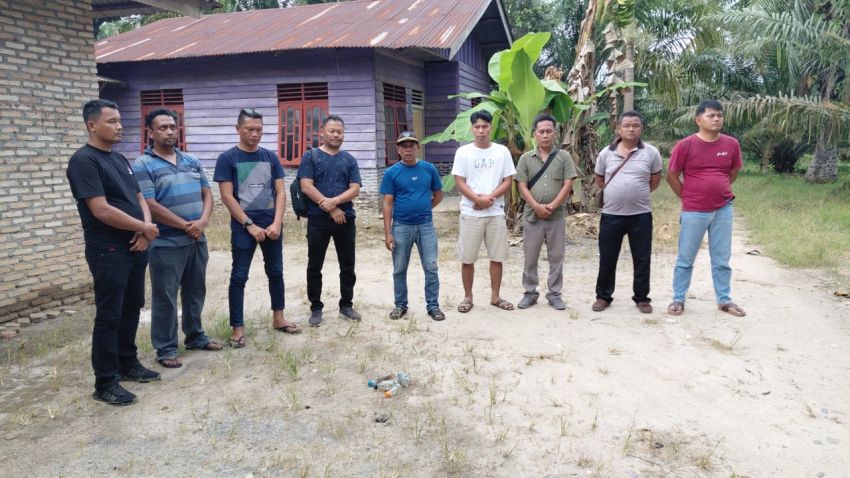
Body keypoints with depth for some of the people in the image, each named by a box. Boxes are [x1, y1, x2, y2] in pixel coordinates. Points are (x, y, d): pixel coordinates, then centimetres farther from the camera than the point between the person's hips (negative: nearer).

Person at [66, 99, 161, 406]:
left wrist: (144, 230, -4)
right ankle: (105, 383, 10)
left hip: (135, 248, 8)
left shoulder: (119, 159, 13)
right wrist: (145, 228, -12)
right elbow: (102, 211, -21)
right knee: (109, 316, -1)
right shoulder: (84, 161, -13)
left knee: (131, 309, 16)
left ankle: (128, 364, 31)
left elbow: (139, 198, 15)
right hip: (108, 251, -8)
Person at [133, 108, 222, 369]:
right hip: (166, 244, -6)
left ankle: (195, 337, 31)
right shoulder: (143, 165, -8)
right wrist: (185, 225, -14)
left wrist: (203, 221, -10)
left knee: (196, 291, 16)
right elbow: (150, 205, -15)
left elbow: (206, 193, 9)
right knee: (165, 297, 3)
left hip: (197, 240, 6)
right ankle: (166, 348, 14)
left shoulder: (191, 161, 11)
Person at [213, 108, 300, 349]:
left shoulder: (270, 157, 6)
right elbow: (227, 197, -9)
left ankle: (278, 318, 27)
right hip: (243, 227, -4)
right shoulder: (227, 158, -4)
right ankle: (237, 327, 9)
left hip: (271, 225, 4)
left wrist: (276, 223, -8)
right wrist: (250, 225, -13)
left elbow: (280, 192, 4)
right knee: (239, 276, 1)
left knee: (276, 272, 12)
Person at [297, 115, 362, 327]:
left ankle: (346, 305, 22)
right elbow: (306, 187, -8)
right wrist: (331, 209, -13)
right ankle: (316, 308, 16)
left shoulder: (349, 160, 10)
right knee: (314, 267, 3)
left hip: (346, 219, 3)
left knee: (348, 266, 8)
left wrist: (334, 201, -17)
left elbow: (355, 190, 0)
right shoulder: (311, 156, 2)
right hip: (318, 220, -2)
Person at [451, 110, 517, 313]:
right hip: (470, 213, -1)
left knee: (497, 257, 7)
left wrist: (490, 198, -13)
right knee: (467, 258, 3)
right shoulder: (463, 152, 1)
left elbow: (508, 181, 2)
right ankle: (467, 297, 17)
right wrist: (478, 199, -17)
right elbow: (459, 182, -3)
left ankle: (495, 296, 20)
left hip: (496, 213, 1)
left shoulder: (502, 151, 4)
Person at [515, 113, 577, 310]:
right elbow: (522, 186, -1)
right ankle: (530, 292, 19)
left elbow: (568, 185, -3)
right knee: (530, 257, 6)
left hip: (556, 217, 0)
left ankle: (554, 294, 18)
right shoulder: (526, 158, 4)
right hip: (532, 216, 1)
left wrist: (552, 206, -14)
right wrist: (537, 206, -14)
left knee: (556, 257, 6)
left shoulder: (563, 156, 2)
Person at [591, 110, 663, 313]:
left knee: (642, 259, 8)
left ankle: (642, 298, 22)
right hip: (611, 215, 1)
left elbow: (655, 180, 9)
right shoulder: (606, 153, 0)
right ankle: (603, 296, 22)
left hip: (641, 215, -1)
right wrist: (616, 193, 8)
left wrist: (638, 194, 6)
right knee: (607, 258, 8)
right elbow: (599, 180, 13)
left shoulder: (651, 153, -3)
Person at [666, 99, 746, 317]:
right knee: (685, 258, 7)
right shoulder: (686, 145, -11)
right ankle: (678, 299, 18)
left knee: (722, 259, 12)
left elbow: (733, 173, 17)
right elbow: (672, 176, -3)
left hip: (723, 210, 3)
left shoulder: (732, 144, 0)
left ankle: (724, 300, 25)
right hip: (694, 212, -3)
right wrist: (689, 197, 1)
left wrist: (720, 190, 11)